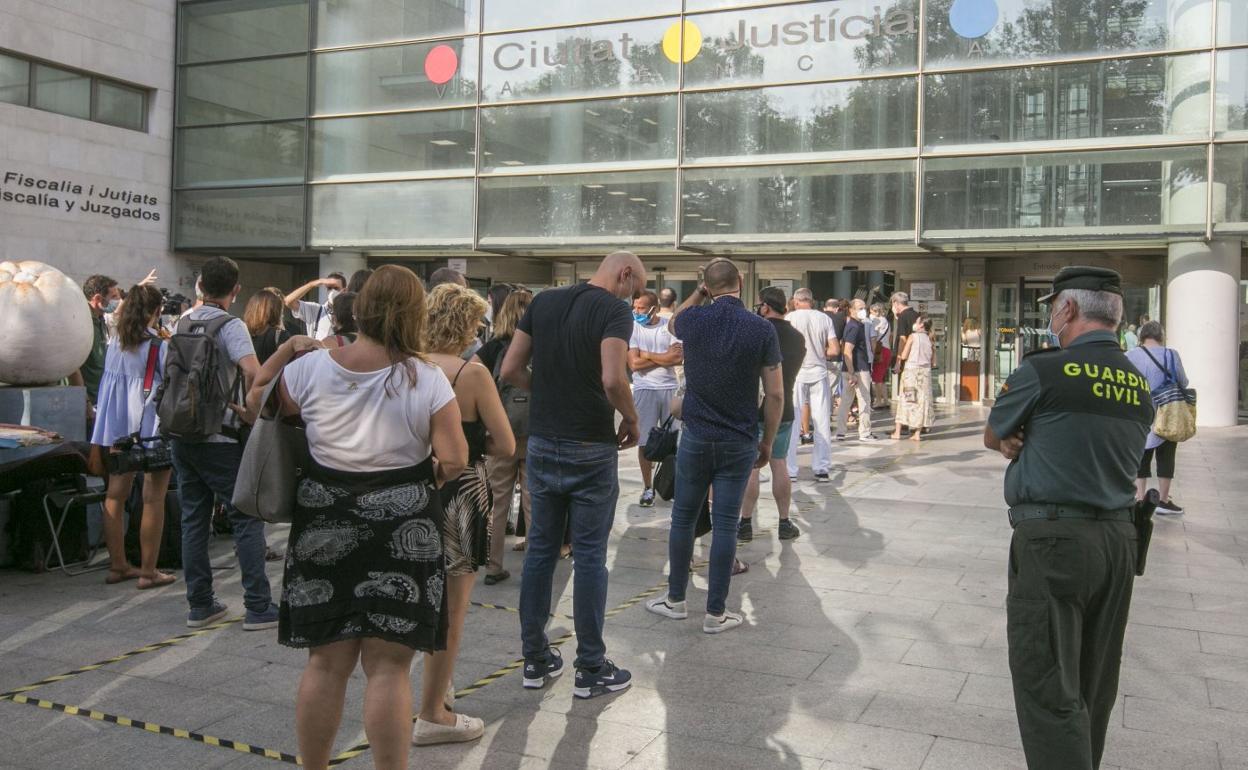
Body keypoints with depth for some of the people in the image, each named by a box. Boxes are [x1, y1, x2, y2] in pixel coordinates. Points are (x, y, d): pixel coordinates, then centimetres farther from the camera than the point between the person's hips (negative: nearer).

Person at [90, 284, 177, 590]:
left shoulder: (115, 345, 6)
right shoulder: (159, 346, -12)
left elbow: (108, 383, 13)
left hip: (119, 426, 7)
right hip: (153, 428, -6)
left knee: (116, 495, 12)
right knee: (153, 499, 0)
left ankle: (117, 565, 21)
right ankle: (148, 571, 3)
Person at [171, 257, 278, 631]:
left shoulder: (182, 324, 9)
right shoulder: (230, 326, -12)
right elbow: (253, 371, -26)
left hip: (182, 434, 7)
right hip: (219, 439, -7)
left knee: (194, 519, 12)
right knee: (247, 518, 0)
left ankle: (200, 605, 16)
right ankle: (258, 607, 0)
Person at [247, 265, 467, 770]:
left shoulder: (311, 368, -5)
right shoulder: (427, 379, -11)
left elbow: (256, 404, 12)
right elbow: (454, 461, -12)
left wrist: (286, 349, 18)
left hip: (324, 525, 3)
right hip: (403, 529, -3)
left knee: (326, 662, 14)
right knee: (388, 667, 3)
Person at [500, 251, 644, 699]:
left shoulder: (543, 302, 7)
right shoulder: (614, 310, -11)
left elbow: (510, 371, 4)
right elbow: (613, 380, -25)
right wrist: (631, 419, -9)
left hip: (542, 443, 5)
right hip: (590, 448, -5)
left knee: (540, 549, 13)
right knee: (589, 556, 3)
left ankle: (535, 660, 22)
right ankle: (591, 669, 12)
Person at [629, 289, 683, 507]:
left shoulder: (669, 327, 0)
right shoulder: (632, 328, -3)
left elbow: (679, 358, -11)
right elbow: (634, 364, -11)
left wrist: (647, 355, -12)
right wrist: (664, 357, -9)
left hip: (670, 388, 1)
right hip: (644, 389, -1)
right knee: (645, 442, 2)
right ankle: (648, 488, 14)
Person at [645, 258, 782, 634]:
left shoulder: (694, 319, -5)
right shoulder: (762, 329, -8)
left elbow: (672, 323, 23)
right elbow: (775, 395, -6)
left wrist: (699, 293, 16)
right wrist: (768, 441, 5)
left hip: (696, 436, 1)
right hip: (740, 441, -1)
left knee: (683, 517, 13)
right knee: (725, 524, 4)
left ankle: (675, 599, 24)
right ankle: (716, 613, 11)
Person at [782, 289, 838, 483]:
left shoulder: (790, 318, -5)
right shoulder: (824, 318, 1)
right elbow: (835, 350, -3)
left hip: (796, 373, -2)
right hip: (819, 373, 2)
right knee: (822, 422, 8)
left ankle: (789, 470, 6)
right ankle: (822, 469, 11)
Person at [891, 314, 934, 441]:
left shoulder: (912, 336, -7)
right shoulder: (929, 338, 6)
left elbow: (904, 356, -8)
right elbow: (931, 358, 9)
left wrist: (898, 355, 12)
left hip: (911, 370, -3)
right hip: (925, 371, 4)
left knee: (906, 400, 2)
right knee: (922, 401, 5)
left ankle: (898, 432, 5)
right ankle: (917, 433, 4)